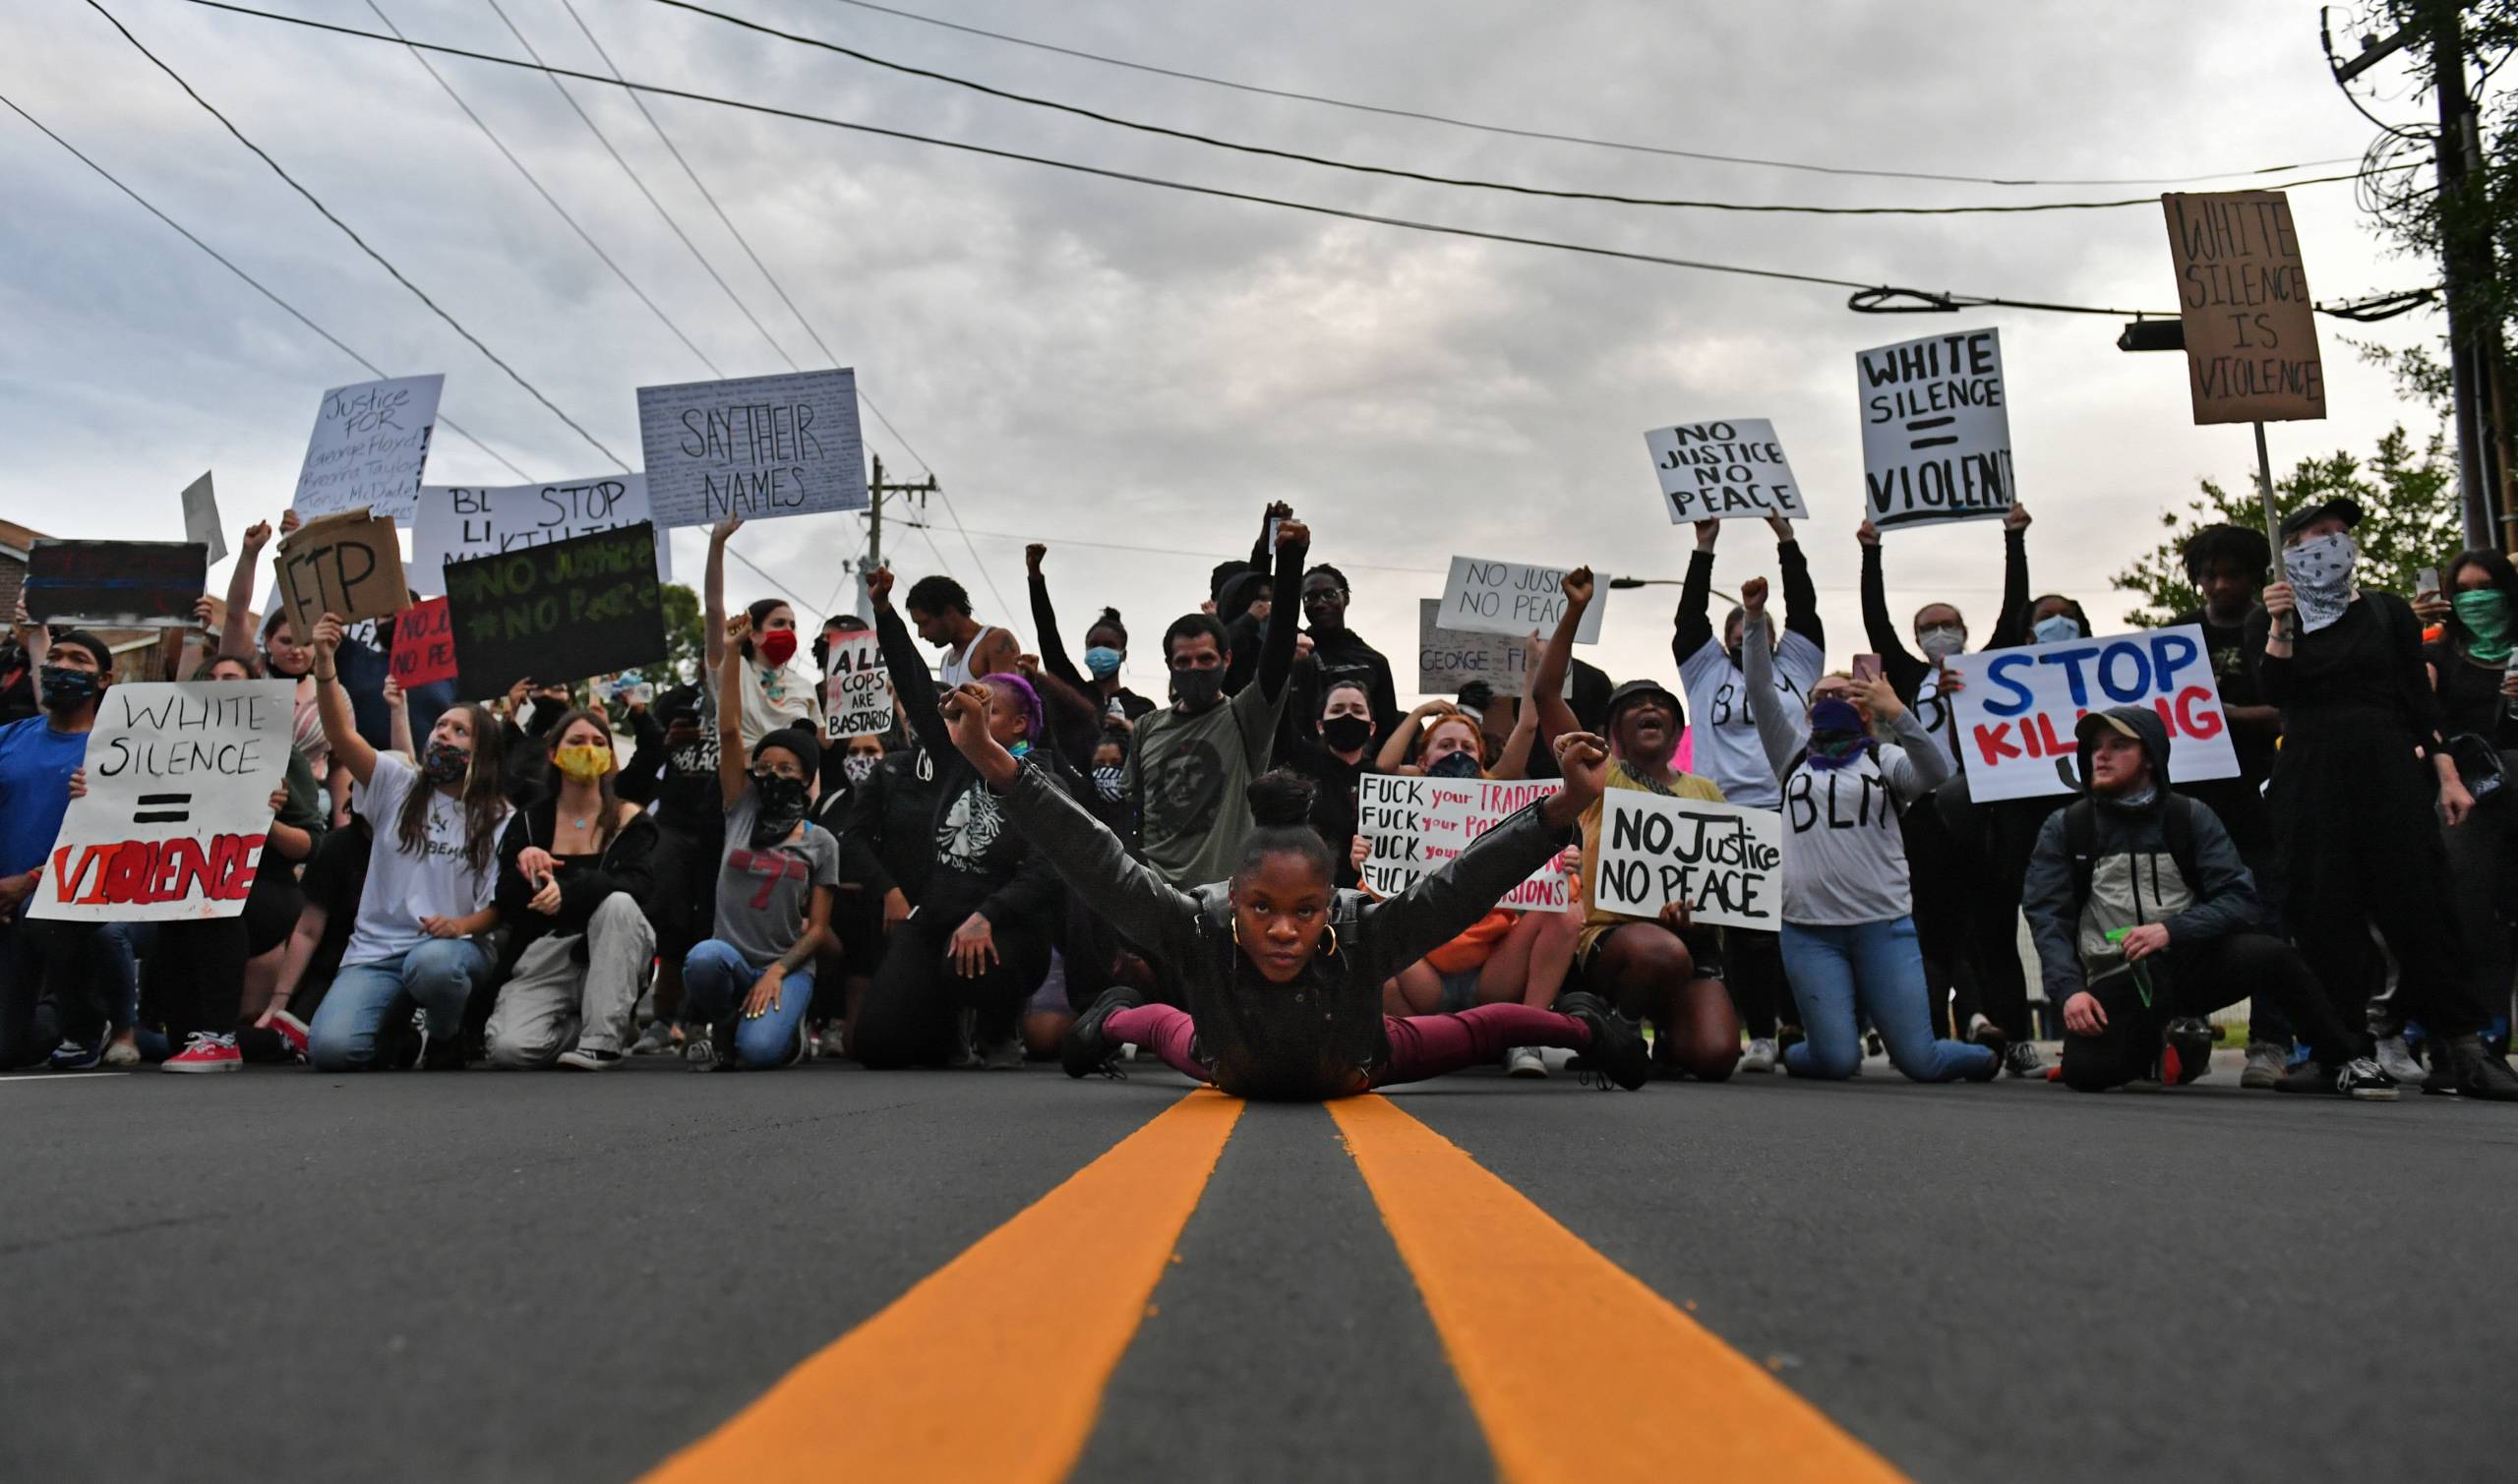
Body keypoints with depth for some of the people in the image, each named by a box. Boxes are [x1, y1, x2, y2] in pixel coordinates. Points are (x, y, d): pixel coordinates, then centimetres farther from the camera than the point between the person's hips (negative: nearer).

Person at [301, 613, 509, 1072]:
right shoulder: (397, 785, 10)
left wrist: (461, 925, -19)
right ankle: (397, 1032, 9)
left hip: (451, 949, -1)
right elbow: (341, 735, -6)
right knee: (329, 1048, -26)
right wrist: (324, 662, -19)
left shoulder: (499, 818, 6)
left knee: (430, 962, -39)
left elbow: (498, 904, 2)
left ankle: (446, 1040, -6)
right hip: (375, 951, 1)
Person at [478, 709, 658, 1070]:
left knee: (618, 902, -33)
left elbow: (637, 884, -17)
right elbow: (504, 904, 3)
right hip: (542, 956, 1)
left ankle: (603, 1039, -25)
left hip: (610, 957, -1)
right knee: (510, 1048, -27)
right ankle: (590, 1026, 7)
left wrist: (569, 891, -34)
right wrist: (521, 869, -20)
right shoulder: (528, 820, 8)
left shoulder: (629, 819, 2)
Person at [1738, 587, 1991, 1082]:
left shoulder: (1883, 758, 9)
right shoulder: (1794, 756, 15)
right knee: (1836, 1062, -9)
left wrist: (1896, 714, -23)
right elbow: (1760, 690, 7)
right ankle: (1789, 1050, 26)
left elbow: (1934, 773, -11)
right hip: (1808, 929, 1)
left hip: (1884, 925, -1)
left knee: (1919, 1062, -2)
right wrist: (1754, 617, -2)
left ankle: (1983, 1057, 31)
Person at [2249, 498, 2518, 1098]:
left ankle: (2464, 1047, -4)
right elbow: (2276, 694, -6)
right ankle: (2336, 1050, 3)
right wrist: (2280, 627, -18)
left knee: (2418, 901, -7)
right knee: (2323, 911, -2)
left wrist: (2447, 774, 2)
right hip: (2309, 777, 0)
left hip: (2389, 768, 0)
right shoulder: (2270, 619, 9)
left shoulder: (2387, 611, 12)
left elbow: (2418, 696, 10)